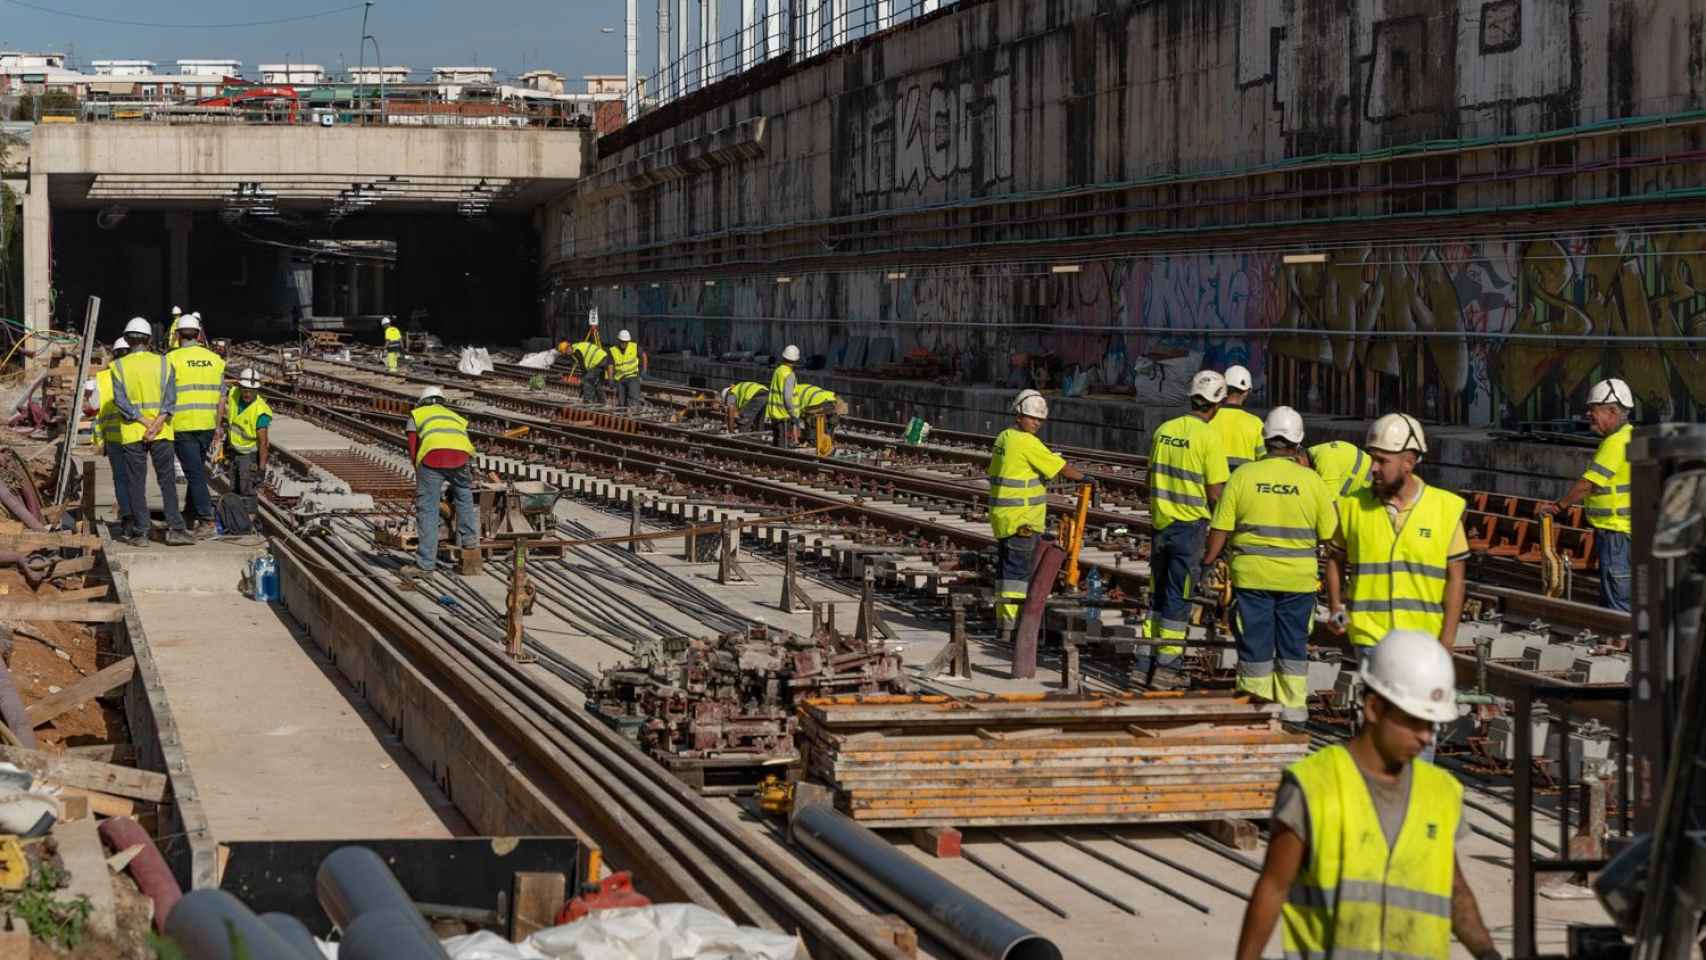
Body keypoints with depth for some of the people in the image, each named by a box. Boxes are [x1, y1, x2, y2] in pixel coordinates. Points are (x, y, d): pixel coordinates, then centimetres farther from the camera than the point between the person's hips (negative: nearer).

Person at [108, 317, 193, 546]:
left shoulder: (119, 366, -2)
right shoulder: (163, 363, 1)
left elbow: (121, 400, -10)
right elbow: (170, 398, -7)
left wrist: (146, 422, -11)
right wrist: (157, 424, -13)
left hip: (132, 433, -1)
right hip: (161, 433, 1)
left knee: (136, 483, 5)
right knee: (167, 481, 5)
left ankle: (139, 532, 5)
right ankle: (175, 529, -2)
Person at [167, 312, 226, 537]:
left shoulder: (173, 359, -7)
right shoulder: (215, 360, 7)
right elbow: (221, 397, 10)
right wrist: (217, 427, 17)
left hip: (183, 426, -5)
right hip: (207, 425, 5)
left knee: (195, 473, -4)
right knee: (197, 469, 18)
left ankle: (206, 520, -11)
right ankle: (190, 515, 27)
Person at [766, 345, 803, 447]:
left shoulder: (777, 370, 9)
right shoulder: (789, 375, -16)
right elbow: (787, 397, -22)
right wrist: (794, 416, -17)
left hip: (774, 413, 8)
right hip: (784, 415, -8)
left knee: (777, 442, 16)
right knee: (784, 444, -6)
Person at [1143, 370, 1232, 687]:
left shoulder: (1164, 430, 3)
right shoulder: (1209, 437, -14)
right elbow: (1215, 493, -14)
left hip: (1160, 522, 5)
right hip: (1191, 525, -5)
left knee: (1157, 593, 15)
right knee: (1178, 597, 2)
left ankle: (1146, 661, 18)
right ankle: (1165, 667, 3)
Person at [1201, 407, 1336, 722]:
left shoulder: (1243, 476, -5)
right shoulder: (1311, 480, -4)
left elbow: (1220, 529, -3)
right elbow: (1330, 533, 0)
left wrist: (1207, 564, 5)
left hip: (1252, 575, 0)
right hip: (1298, 578, 0)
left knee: (1255, 641, 7)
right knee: (1293, 642, 11)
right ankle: (1293, 704, 14)